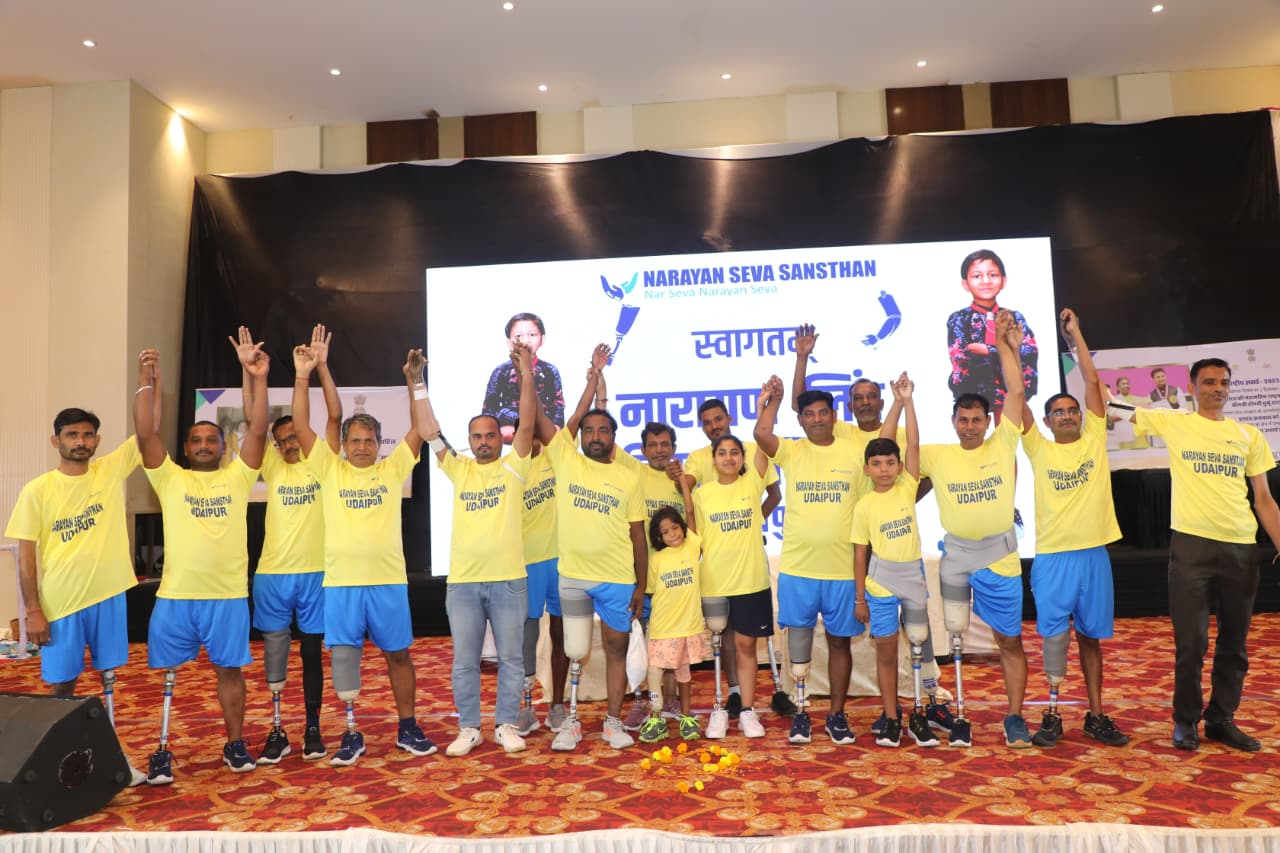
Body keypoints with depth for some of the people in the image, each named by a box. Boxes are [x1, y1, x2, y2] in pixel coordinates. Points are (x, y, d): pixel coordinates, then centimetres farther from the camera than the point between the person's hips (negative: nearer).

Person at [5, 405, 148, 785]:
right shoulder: (37, 490, -6)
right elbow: (26, 555, -5)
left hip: (108, 595, 2)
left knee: (109, 677, 13)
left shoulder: (111, 470, -1)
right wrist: (33, 610, -8)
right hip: (60, 603, -2)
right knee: (62, 685, 10)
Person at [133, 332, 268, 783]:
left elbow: (258, 430, -6)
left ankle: (235, 744, 24)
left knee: (229, 670, 11)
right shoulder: (170, 478, 4)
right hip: (175, 595, 0)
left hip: (228, 595, 0)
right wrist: (147, 380, -16)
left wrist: (257, 378, -13)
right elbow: (145, 433, -7)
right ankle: (162, 751, 22)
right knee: (167, 674, 8)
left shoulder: (237, 476, 4)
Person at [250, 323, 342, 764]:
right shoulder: (272, 467, 7)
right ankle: (276, 731, 19)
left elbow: (335, 416, -7)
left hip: (316, 572, -2)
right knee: (274, 652, 8)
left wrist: (321, 367, -13)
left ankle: (312, 729, 20)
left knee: (312, 651, 9)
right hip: (273, 573, 2)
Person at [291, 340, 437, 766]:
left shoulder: (392, 469, 5)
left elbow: (421, 429, 1)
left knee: (398, 654, 9)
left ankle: (407, 728, 22)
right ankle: (352, 735, 19)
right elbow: (301, 426, 0)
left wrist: (415, 381, -6)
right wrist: (303, 378, -7)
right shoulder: (330, 470, 5)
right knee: (343, 657, 5)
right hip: (341, 582, 0)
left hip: (388, 580, 0)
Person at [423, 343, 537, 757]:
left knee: (510, 658, 8)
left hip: (508, 580, -2)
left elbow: (527, 423, -9)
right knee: (464, 661, 9)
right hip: (462, 582, 2)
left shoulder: (513, 467, 2)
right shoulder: (459, 469, 7)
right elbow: (430, 434, 1)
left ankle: (506, 725, 21)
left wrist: (526, 374, -16)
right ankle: (469, 728, 22)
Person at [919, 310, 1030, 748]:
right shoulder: (938, 455, 1)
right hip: (955, 554, 1)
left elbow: (1016, 392, -5)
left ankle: (1015, 717, 20)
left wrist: (1005, 345, -5)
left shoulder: (1002, 445, -1)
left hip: (999, 555, 0)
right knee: (954, 639, 7)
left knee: (1010, 640, 7)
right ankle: (958, 716, 18)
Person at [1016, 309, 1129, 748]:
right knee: (1055, 635, 1)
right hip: (1052, 556, -2)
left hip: (1093, 553, 2)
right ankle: (1052, 714, 9)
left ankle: (1096, 715, 20)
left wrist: (1075, 335, 4)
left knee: (1090, 636, 11)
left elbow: (1092, 382, 3)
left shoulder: (1095, 441, 6)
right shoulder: (1040, 449, 2)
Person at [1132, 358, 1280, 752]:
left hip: (1241, 547, 3)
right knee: (1191, 641, 0)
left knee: (1234, 642, 11)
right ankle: (1186, 720, 17)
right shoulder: (1173, 423, 3)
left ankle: (1221, 718, 26)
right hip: (1191, 544, -3)